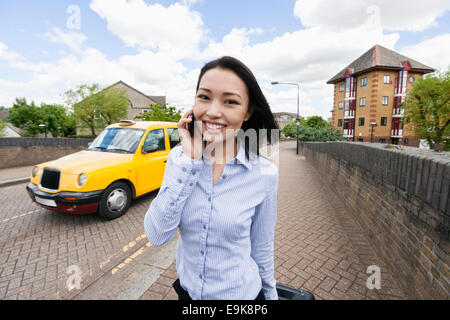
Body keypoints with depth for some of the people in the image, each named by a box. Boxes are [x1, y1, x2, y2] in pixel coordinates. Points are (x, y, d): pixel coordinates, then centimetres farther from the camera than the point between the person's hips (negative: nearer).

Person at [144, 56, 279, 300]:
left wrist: (270, 294, 5)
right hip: (186, 289, 3)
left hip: (241, 293, -2)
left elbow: (262, 249, -7)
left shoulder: (264, 174, -19)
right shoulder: (178, 157, -14)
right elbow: (157, 236, -21)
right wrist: (189, 160, -27)